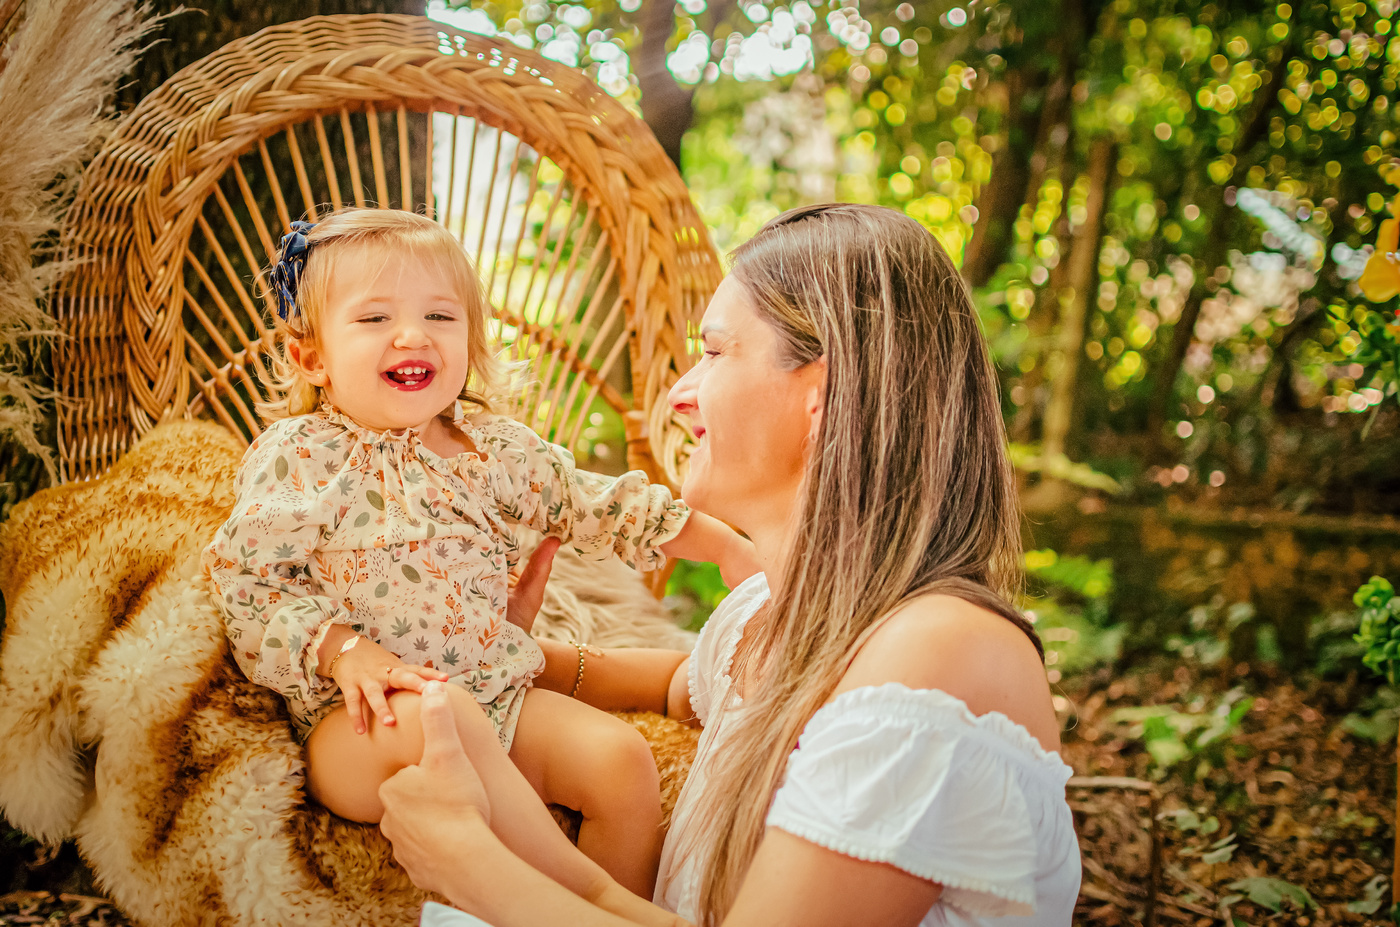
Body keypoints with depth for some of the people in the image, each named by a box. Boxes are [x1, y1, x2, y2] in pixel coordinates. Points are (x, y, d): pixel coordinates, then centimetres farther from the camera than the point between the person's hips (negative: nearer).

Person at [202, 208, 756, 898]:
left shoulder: (492, 447, 8)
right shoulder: (296, 458, -5)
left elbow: (591, 504, 14)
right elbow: (245, 585, -6)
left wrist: (723, 544, 9)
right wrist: (345, 650, -20)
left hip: (498, 695, 5)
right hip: (358, 720, -4)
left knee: (622, 757, -14)